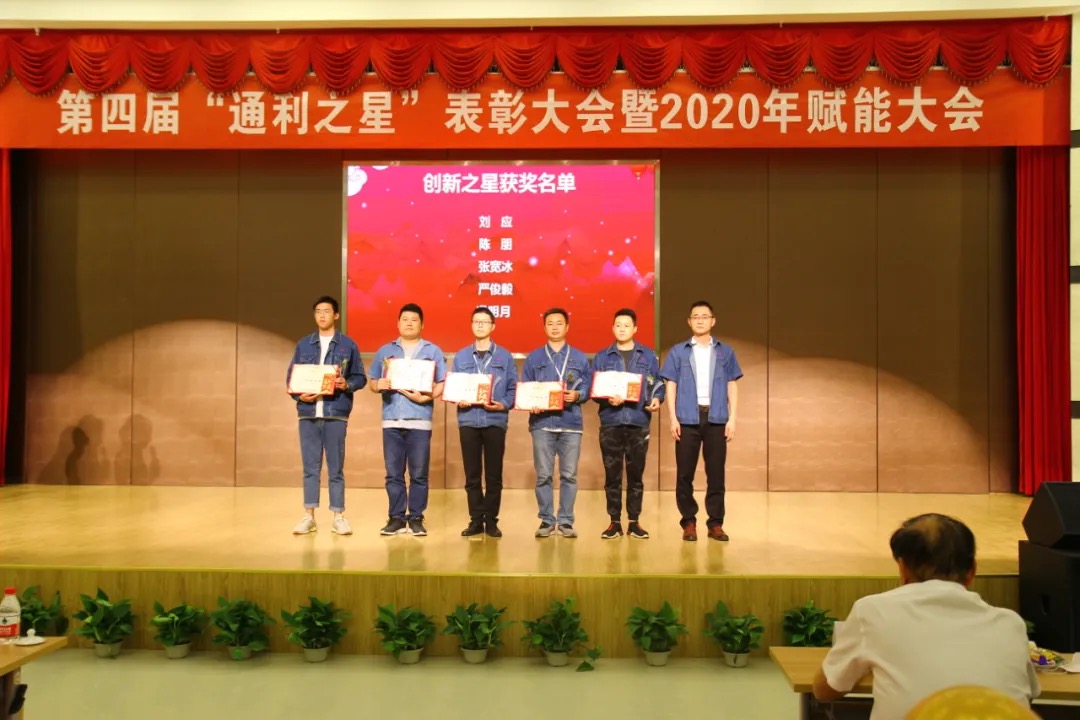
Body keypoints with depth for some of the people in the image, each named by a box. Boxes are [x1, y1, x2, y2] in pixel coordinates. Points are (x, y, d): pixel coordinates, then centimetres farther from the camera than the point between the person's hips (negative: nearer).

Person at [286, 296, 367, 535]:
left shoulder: (348, 344, 5)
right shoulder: (303, 344, 11)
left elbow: (361, 378, 5)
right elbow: (290, 378, 10)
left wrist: (346, 384, -15)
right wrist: (299, 395, -9)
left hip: (336, 413, -2)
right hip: (308, 413, 2)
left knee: (336, 468, 3)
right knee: (310, 467, 5)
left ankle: (338, 516, 10)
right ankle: (309, 516, 12)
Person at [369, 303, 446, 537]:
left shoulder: (433, 351, 8)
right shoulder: (385, 351, 15)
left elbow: (442, 383, 1)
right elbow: (373, 383, 13)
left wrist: (425, 397, -15)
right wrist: (378, 386, -10)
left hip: (419, 421, -2)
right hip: (391, 420, 2)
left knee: (418, 474, 0)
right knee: (393, 473, 3)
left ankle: (416, 518, 8)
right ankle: (396, 518, 10)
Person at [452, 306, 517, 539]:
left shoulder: (505, 356, 6)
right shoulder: (461, 356, 11)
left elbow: (513, 388, 2)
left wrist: (503, 404, -15)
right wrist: (458, 400, -12)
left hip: (495, 420, -1)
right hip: (468, 420, 1)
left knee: (494, 474, 2)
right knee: (472, 474, 4)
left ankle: (491, 520, 10)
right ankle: (476, 520, 12)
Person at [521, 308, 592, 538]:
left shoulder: (580, 358, 12)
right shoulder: (534, 358, 11)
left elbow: (587, 387, 7)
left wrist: (576, 395, -14)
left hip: (571, 423, 0)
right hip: (542, 422, 0)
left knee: (569, 474, 0)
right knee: (543, 475, 0)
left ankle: (566, 521, 8)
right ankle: (546, 520, 9)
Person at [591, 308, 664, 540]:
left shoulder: (648, 356, 9)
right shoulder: (602, 357, 9)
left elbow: (658, 383, 9)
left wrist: (657, 399, -12)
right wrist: (608, 399, -14)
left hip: (638, 422, 0)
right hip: (611, 422, 0)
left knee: (636, 473, 4)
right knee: (612, 474, 3)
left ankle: (634, 522, 13)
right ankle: (614, 522, 11)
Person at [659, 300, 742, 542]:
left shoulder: (725, 352, 10)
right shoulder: (678, 352, 7)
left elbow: (732, 387, 10)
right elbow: (671, 386, 5)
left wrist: (732, 419, 1)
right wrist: (673, 418, -4)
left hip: (716, 419, 1)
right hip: (687, 419, -1)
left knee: (716, 472, 2)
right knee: (684, 472, 1)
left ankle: (716, 523, 9)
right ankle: (688, 522, 11)